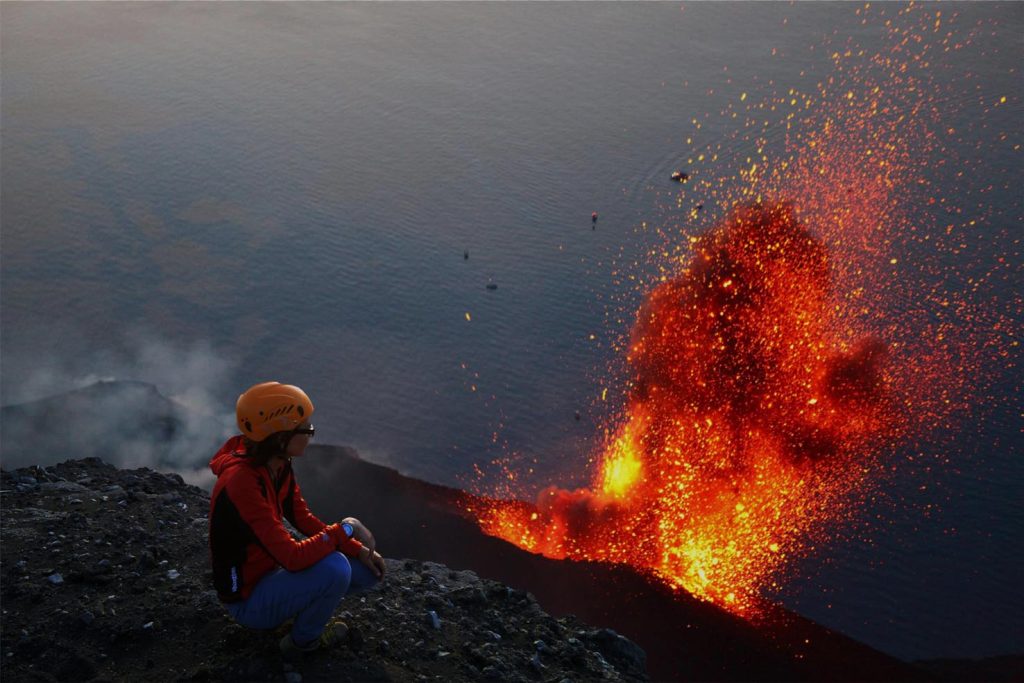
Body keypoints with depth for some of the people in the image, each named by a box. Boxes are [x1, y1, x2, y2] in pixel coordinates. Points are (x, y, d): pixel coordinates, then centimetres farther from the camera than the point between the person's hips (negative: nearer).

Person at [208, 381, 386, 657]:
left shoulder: (278, 465, -7)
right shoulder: (242, 484, -33)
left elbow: (303, 519, 2)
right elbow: (293, 558, -35)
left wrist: (359, 550, -5)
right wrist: (344, 530, -22)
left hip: (274, 568, 8)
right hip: (248, 598, -8)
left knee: (369, 570, 2)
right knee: (334, 568, -29)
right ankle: (303, 640, -2)